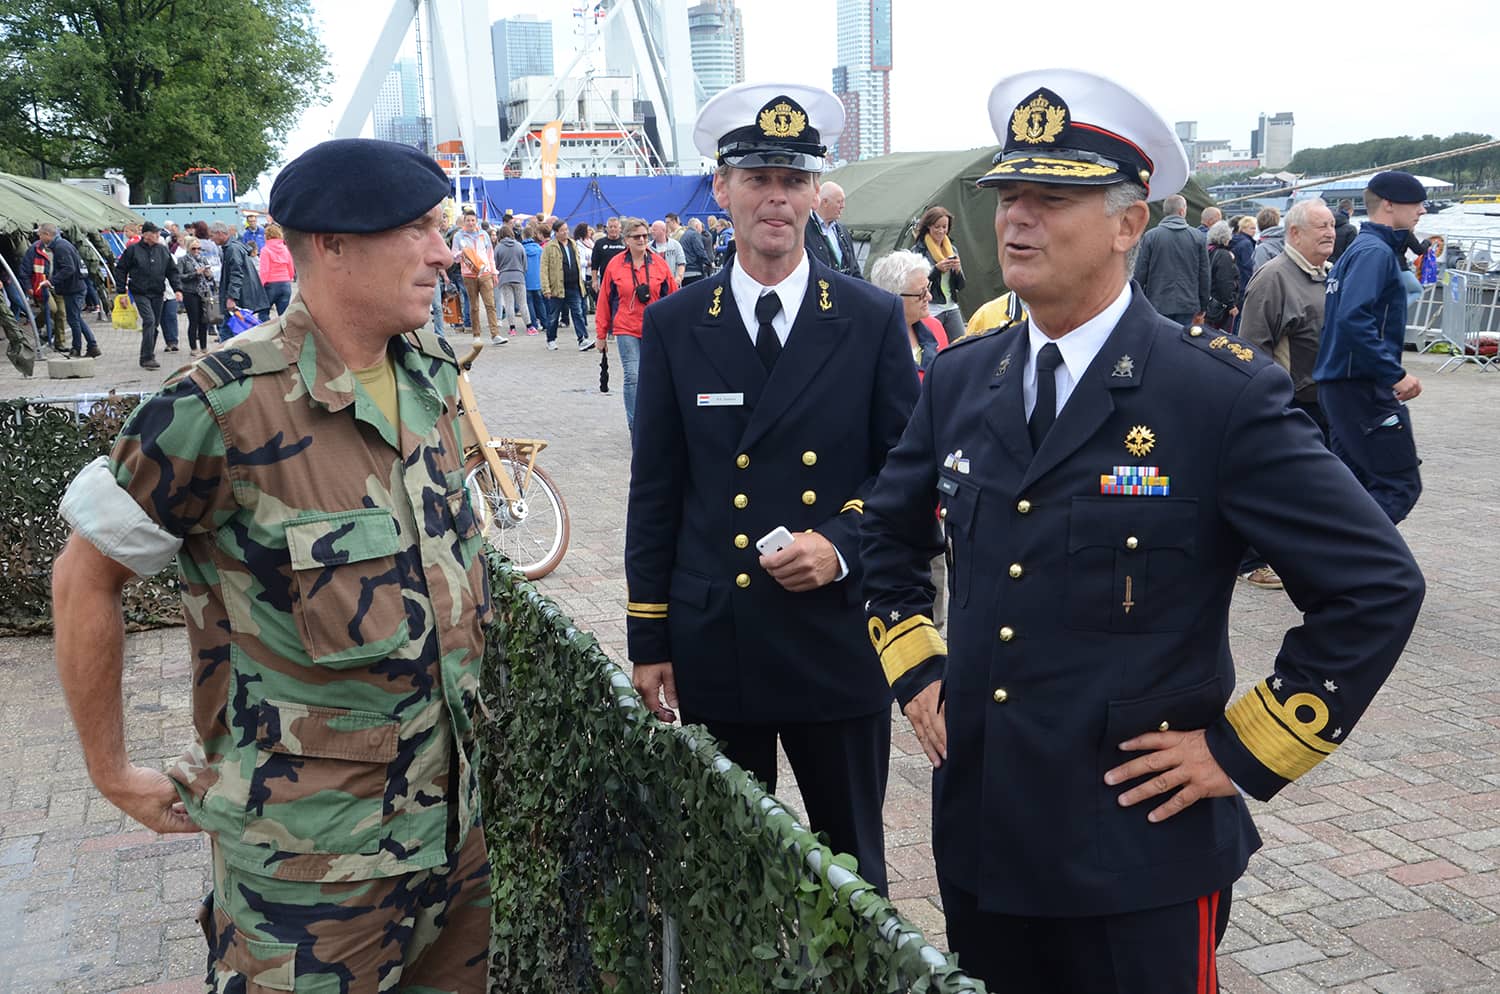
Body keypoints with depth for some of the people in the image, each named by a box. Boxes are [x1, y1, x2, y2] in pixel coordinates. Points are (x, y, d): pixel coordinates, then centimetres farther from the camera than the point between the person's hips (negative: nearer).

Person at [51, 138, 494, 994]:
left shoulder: (436, 375, 0)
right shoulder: (222, 408, -19)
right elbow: (86, 579, -8)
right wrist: (113, 774, -2)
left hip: (455, 812, 6)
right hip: (311, 850, -6)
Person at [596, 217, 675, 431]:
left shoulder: (659, 263, 2)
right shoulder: (615, 265, -1)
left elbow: (672, 297, 8)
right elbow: (604, 301, 4)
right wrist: (601, 334, 5)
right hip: (626, 330, -2)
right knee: (632, 377, -9)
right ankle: (635, 425, -2)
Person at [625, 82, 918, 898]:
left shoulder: (873, 320, 0)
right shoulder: (674, 325, 2)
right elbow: (654, 492, 4)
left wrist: (841, 542, -16)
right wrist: (648, 639, 2)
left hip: (839, 640, -1)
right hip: (711, 647, 1)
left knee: (853, 868, 14)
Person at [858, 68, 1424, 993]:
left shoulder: (1226, 392, -14)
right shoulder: (960, 379, 2)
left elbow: (1378, 586, -13)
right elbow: (888, 534, 18)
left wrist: (1243, 752, -12)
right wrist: (914, 670, 8)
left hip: (1142, 857, -5)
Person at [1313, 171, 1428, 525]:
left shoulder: (1360, 249, 17)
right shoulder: (1376, 252, -13)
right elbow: (1354, 319, -27)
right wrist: (1396, 375, -24)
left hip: (1340, 385, 10)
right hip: (1364, 388, -10)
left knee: (1352, 483, 14)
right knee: (1400, 485, -9)